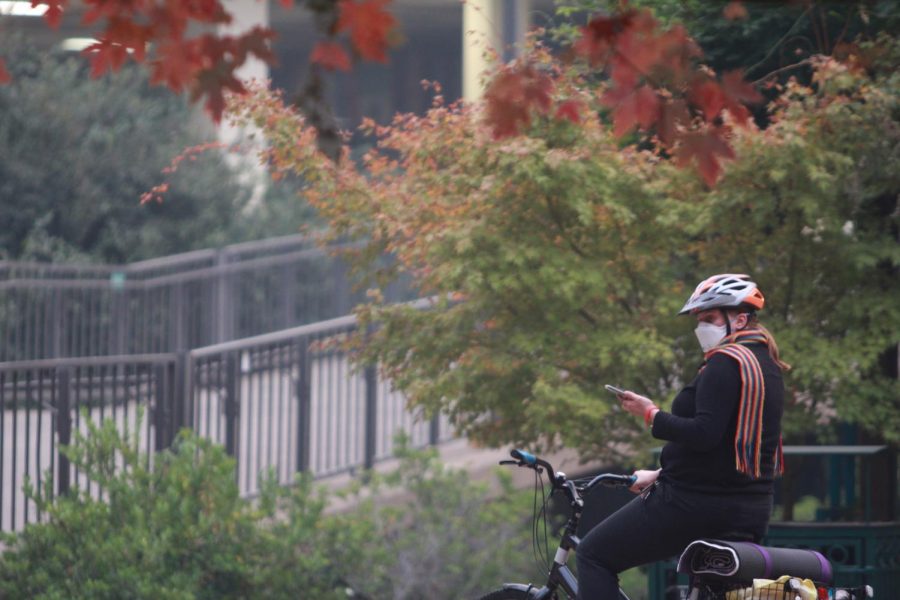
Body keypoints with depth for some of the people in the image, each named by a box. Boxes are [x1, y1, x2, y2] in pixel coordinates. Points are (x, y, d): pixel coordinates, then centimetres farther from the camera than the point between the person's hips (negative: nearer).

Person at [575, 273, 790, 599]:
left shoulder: (725, 362, -14)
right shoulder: (768, 368, 16)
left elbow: (703, 434, -26)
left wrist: (651, 414, -13)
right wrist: (659, 474, 24)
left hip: (694, 500, -9)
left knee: (594, 555, 1)